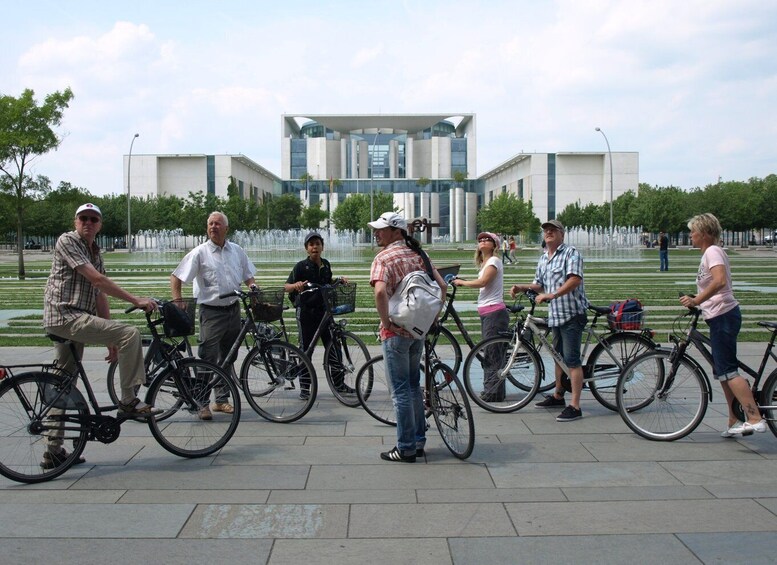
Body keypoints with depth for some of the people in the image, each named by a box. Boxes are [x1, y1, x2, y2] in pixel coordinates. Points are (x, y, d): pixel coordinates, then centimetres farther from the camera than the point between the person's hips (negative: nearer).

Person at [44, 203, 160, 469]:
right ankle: (128, 401, -13)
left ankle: (54, 451, 20)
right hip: (65, 315, -10)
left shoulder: (95, 252, 19)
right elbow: (96, 279, -18)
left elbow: (100, 295, 17)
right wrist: (136, 301, -21)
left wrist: (110, 339, 13)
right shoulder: (66, 241, -7)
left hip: (76, 319, 10)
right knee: (130, 333, -21)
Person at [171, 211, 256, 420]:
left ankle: (222, 399, 24)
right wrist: (178, 303, -14)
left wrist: (253, 288, -2)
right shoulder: (200, 253, -5)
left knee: (227, 358, 12)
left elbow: (248, 276, 18)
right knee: (208, 359, -6)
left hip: (233, 310, 5)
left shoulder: (237, 251, 9)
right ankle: (202, 404, 3)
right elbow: (176, 278, -4)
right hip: (211, 312, -5)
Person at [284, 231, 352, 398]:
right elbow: (286, 287, -11)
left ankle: (339, 384, 17)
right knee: (306, 349, 2)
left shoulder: (326, 265, 8)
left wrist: (340, 281, 4)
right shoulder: (301, 266, -8)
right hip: (306, 311, -5)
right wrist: (296, 285, -33)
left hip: (323, 310, 5)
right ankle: (304, 387, 13)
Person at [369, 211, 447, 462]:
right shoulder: (417, 254, 8)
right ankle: (419, 441, 26)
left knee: (401, 390, 0)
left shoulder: (383, 258, -13)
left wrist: (386, 322, -20)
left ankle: (406, 448, 7)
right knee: (414, 385, 18)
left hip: (396, 331, -7)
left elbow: (380, 291, -30)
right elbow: (441, 285, 4)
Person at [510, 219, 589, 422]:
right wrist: (521, 287, 5)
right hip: (555, 314, 9)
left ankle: (575, 406, -9)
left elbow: (575, 279, -23)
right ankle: (558, 396, 34)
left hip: (572, 313, -9)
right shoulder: (543, 259, 16)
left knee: (572, 359, -10)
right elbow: (539, 284, 22)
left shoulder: (571, 253, -9)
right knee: (558, 356, 19)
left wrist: (552, 295, -31)